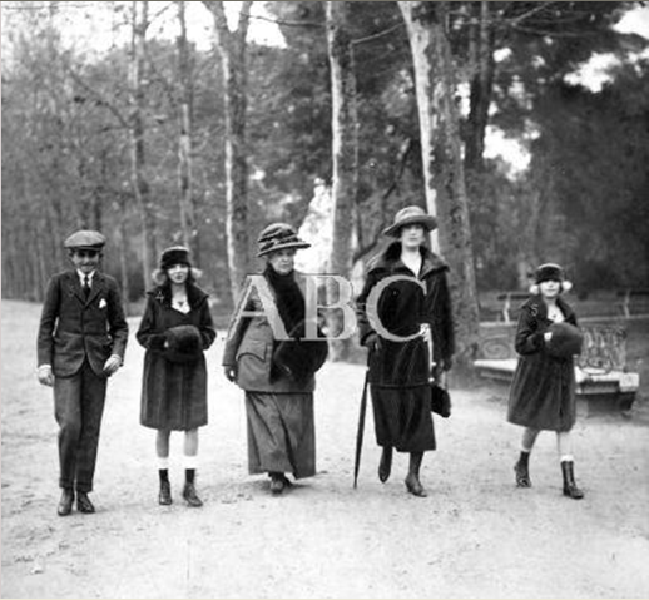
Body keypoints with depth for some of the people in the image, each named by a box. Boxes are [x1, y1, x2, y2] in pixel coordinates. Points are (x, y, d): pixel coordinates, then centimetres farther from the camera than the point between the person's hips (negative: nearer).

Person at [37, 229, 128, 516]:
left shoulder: (108, 285, 5)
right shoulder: (59, 282, 1)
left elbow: (119, 327, 8)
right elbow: (46, 324, 2)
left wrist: (117, 354, -9)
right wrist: (44, 363, -7)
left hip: (96, 362, 2)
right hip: (65, 360, -2)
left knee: (90, 428, 4)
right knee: (70, 425, -13)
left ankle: (84, 492, 15)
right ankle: (66, 489, 6)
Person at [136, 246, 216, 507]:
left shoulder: (199, 298, 3)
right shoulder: (156, 299, -1)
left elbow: (209, 331, 8)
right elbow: (143, 335, 0)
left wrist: (196, 339, -13)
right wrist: (165, 341, -17)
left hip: (192, 367, 1)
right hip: (161, 367, -1)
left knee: (192, 425, -2)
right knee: (162, 428, 7)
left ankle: (190, 485, 6)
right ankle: (164, 483, 20)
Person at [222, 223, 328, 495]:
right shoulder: (256, 285, -3)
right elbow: (237, 323, 5)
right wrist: (229, 361, 6)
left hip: (293, 365, 3)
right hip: (260, 363, -3)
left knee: (295, 417, 2)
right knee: (268, 417, -5)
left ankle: (292, 469, 16)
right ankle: (276, 473, 0)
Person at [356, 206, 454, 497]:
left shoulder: (436, 268, 10)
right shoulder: (382, 266, 0)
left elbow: (444, 311, 15)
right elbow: (364, 303, 3)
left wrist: (447, 351, 15)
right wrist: (368, 333, -13)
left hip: (423, 346, 2)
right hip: (389, 345, -2)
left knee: (420, 406, -1)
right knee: (388, 404, 3)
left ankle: (414, 473, 9)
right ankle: (386, 451, 35)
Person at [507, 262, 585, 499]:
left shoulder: (567, 311, 7)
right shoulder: (530, 310, -8)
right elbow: (520, 344, -14)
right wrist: (544, 337, -27)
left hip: (561, 374, 4)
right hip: (536, 373, -4)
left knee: (564, 426, -1)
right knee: (535, 424, 8)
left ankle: (569, 481, 0)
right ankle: (522, 466, 35)